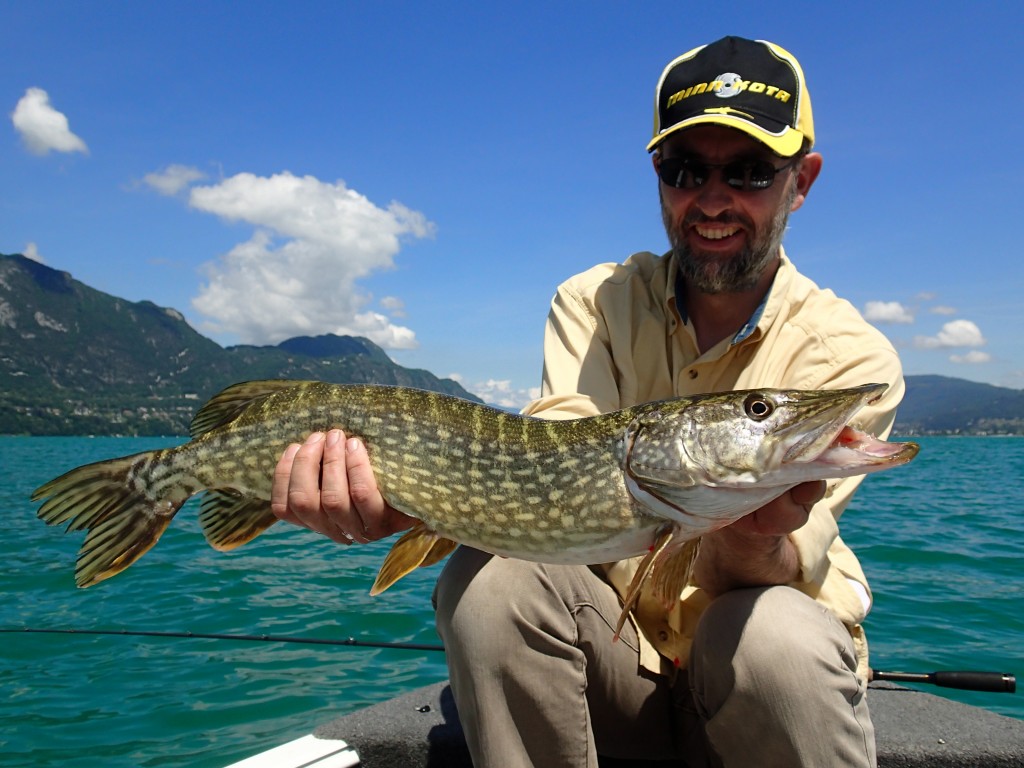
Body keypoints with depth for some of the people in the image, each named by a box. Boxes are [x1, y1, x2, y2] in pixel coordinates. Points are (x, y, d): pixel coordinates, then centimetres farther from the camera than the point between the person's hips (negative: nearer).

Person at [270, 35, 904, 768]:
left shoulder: (852, 355, -11)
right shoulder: (592, 303, -3)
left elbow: (779, 572, -21)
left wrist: (751, 544, -45)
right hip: (612, 643, 2)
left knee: (773, 634, -34)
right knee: (491, 575, -27)